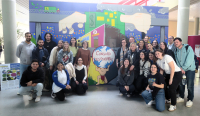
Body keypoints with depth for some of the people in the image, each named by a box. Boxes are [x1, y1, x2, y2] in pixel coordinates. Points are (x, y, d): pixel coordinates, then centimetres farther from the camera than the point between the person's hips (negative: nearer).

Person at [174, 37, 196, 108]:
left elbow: (190, 60, -17)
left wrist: (183, 68, -16)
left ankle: (190, 100, 13)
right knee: (181, 84, 9)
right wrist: (180, 68, -13)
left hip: (190, 69, -5)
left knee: (189, 85, -3)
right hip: (180, 70, 5)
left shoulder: (188, 48, -10)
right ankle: (181, 97, 26)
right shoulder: (176, 51, 7)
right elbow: (177, 61, 3)